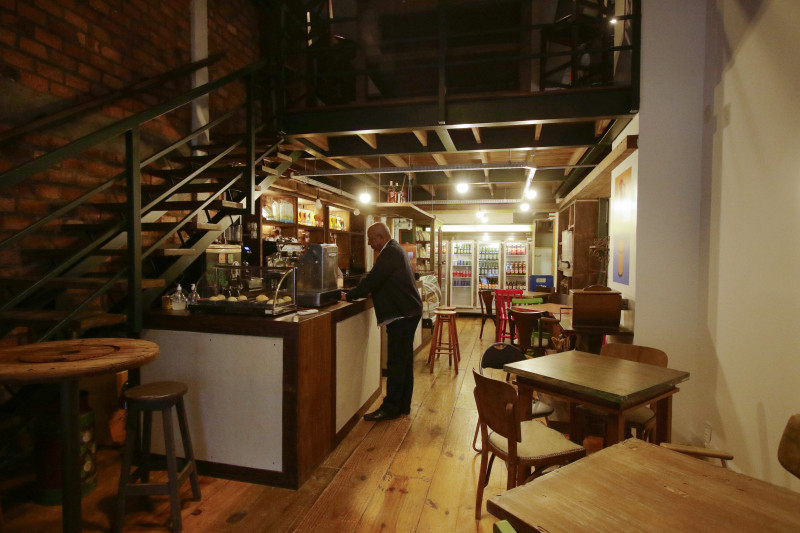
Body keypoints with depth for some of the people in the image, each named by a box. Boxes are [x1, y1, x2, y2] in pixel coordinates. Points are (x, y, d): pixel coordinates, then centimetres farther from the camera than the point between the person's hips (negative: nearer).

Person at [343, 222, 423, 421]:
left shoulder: (389, 254, -18)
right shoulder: (396, 250, 15)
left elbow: (372, 280, -20)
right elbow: (376, 280, 20)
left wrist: (349, 296, -7)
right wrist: (355, 293, 11)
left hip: (401, 315, -11)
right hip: (409, 312, 11)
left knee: (396, 364, -2)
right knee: (404, 362, 15)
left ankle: (390, 408, 8)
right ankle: (403, 405, 25)